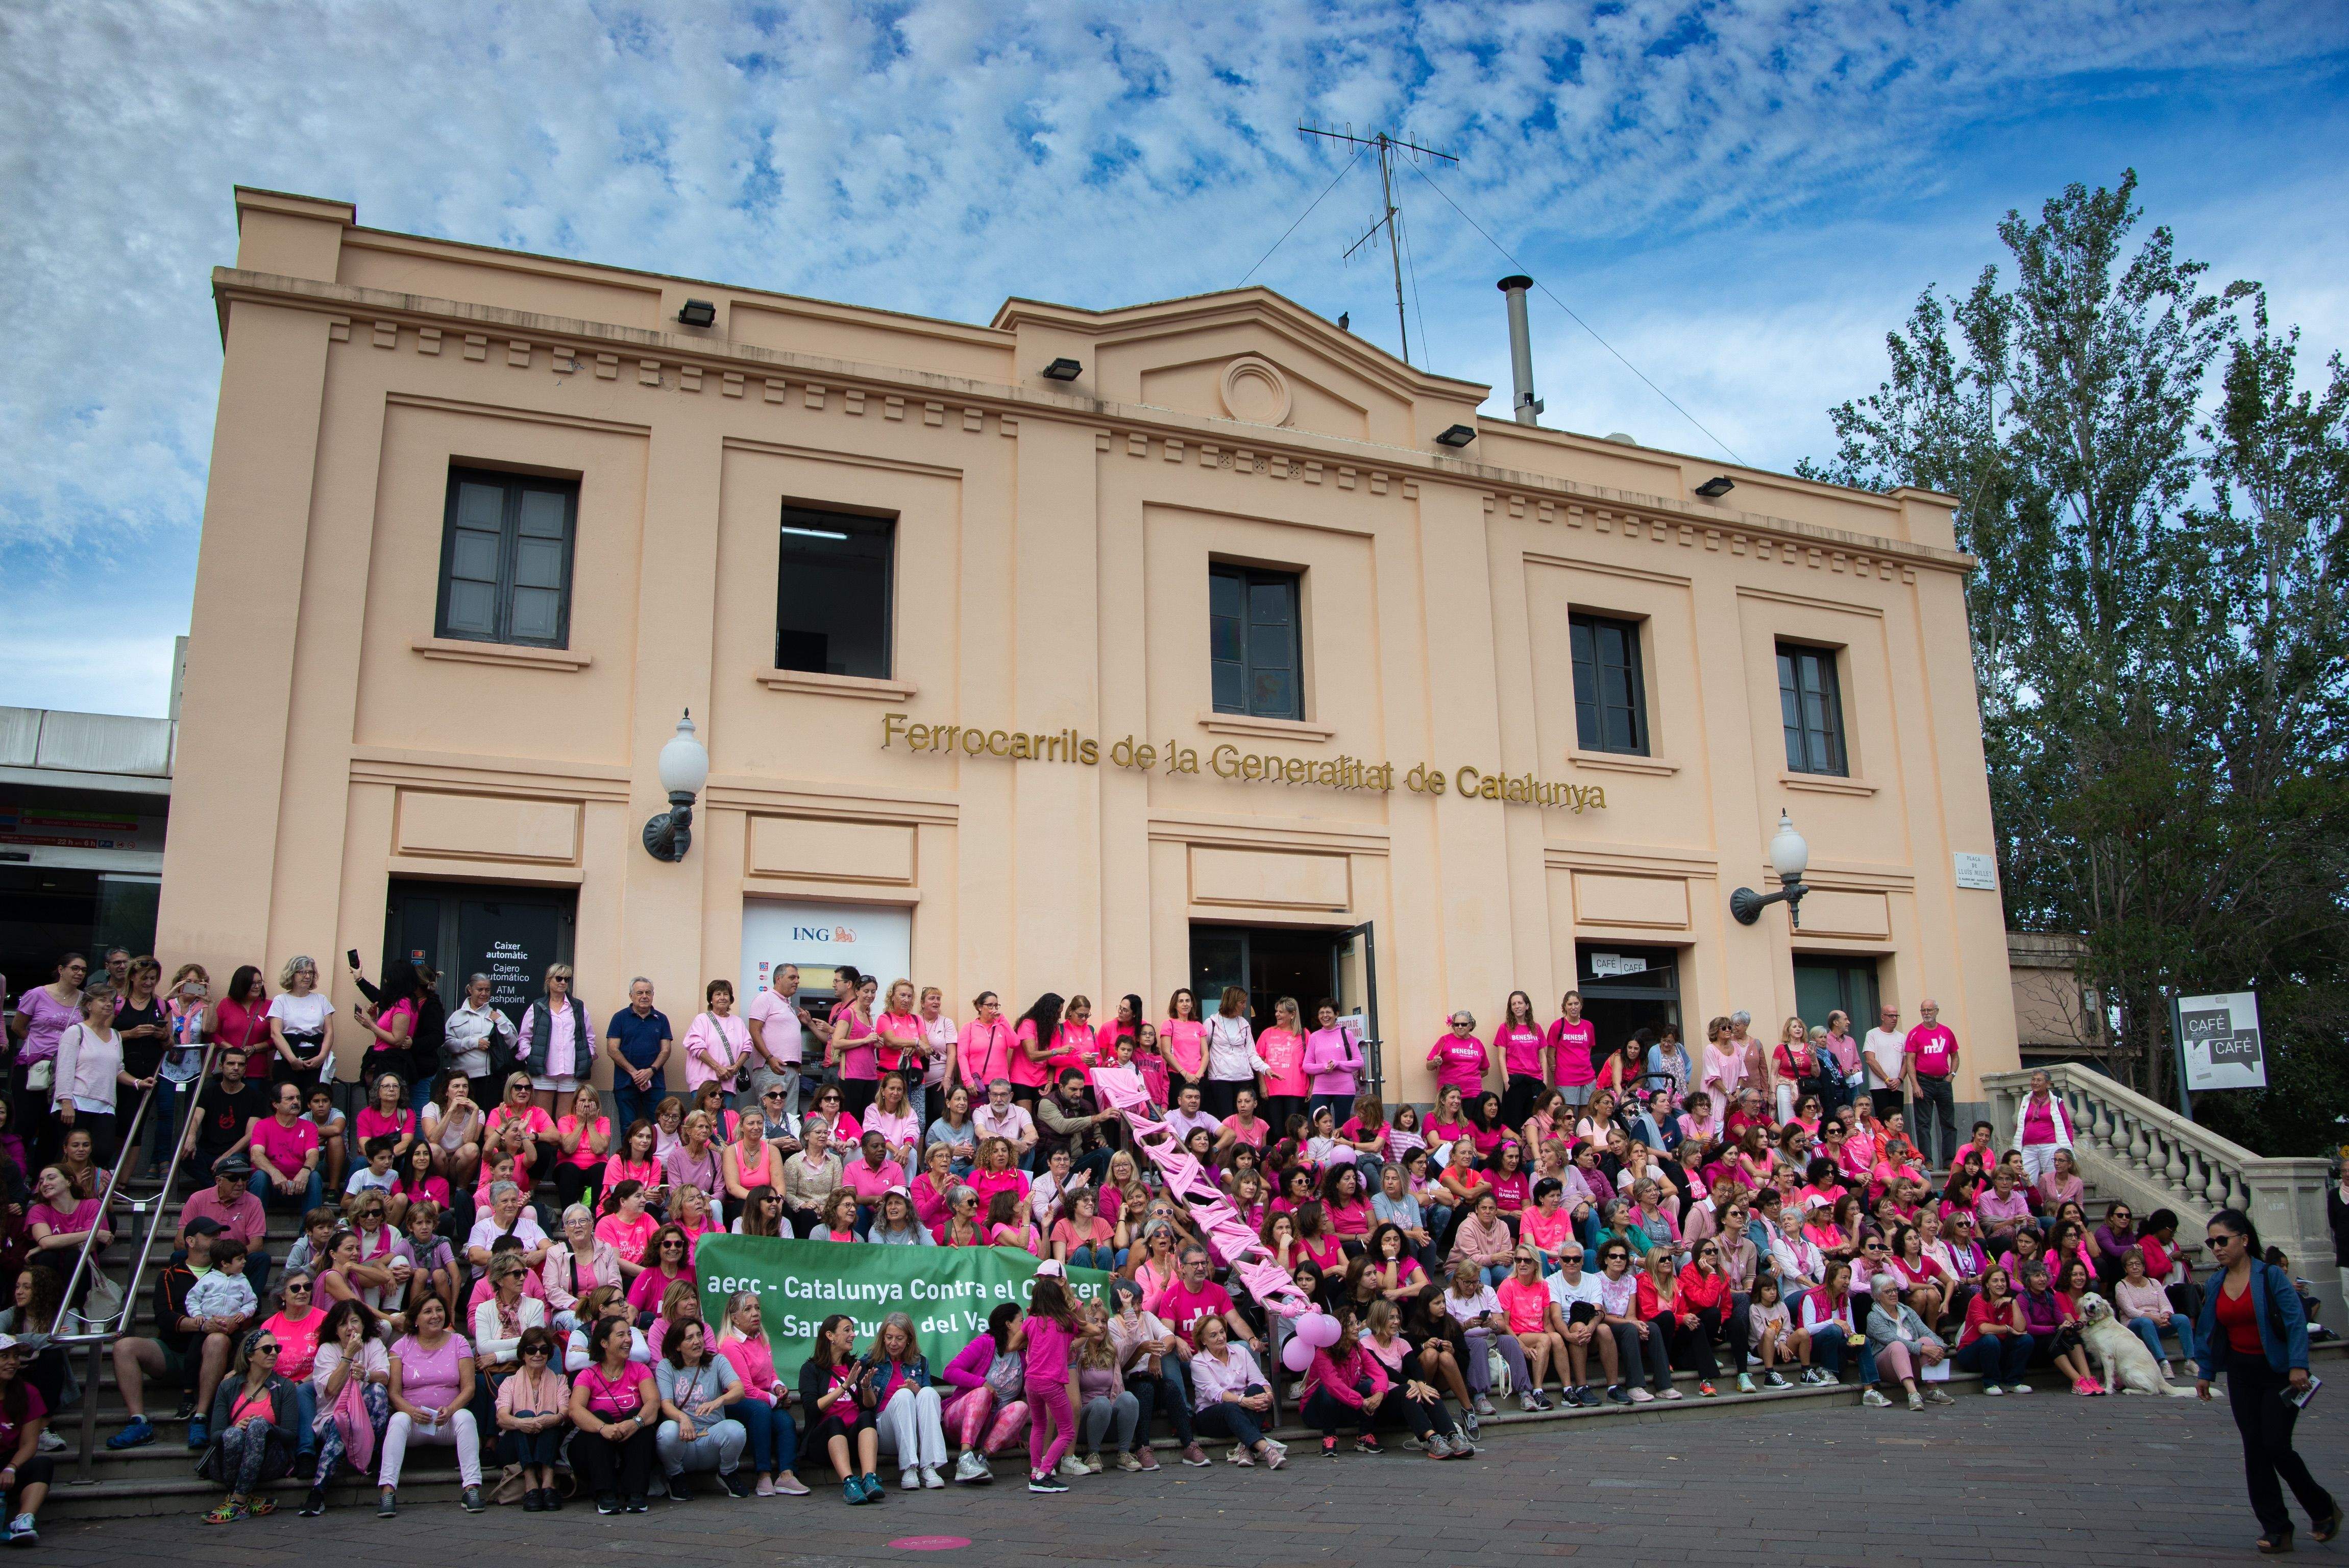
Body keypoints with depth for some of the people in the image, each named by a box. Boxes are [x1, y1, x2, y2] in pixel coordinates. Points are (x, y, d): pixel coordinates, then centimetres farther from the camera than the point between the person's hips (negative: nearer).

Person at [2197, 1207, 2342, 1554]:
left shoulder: (2271, 1275, -12)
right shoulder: (2214, 1284, 5)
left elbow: (2296, 1321, -17)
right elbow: (2209, 1331, 12)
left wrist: (2298, 1366, -25)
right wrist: (2205, 1373, 12)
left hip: (2278, 1371, -5)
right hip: (2241, 1375, 6)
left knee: (2276, 1446, -8)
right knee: (2254, 1450, 3)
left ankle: (2323, 1509, 20)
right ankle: (2276, 1530, 10)